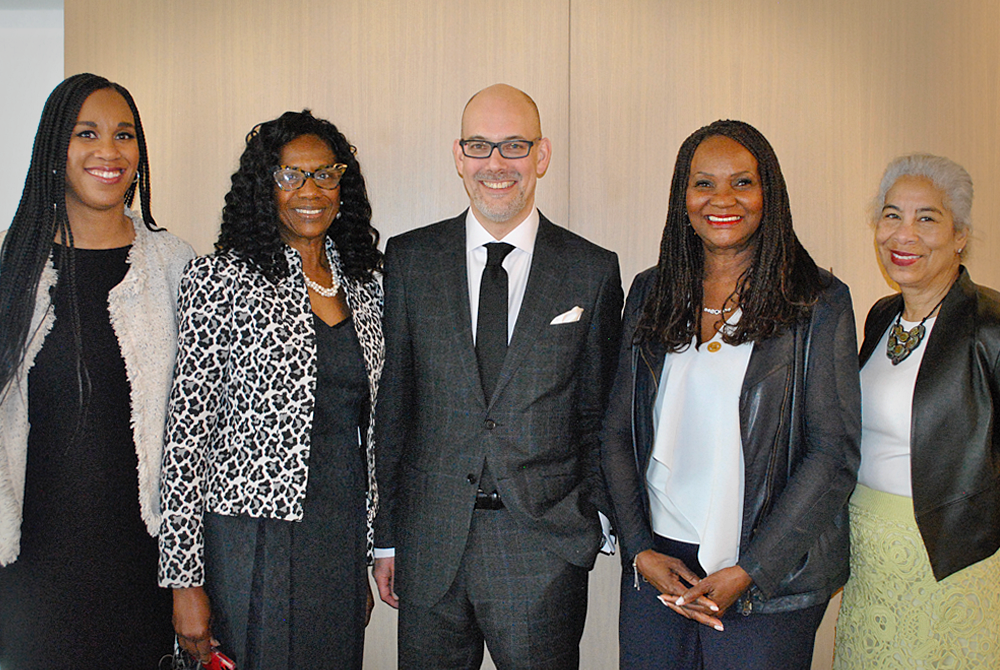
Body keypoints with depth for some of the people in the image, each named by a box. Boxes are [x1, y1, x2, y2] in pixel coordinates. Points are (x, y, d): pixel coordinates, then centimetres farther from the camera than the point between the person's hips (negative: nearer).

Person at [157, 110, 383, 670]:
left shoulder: (366, 290, 8)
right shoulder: (221, 279, -7)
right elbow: (188, 430, -9)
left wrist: (365, 555, 14)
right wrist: (185, 581, -11)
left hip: (344, 541, 5)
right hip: (254, 539, -5)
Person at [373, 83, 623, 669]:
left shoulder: (594, 271, 1)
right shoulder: (409, 259, 3)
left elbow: (600, 417, 6)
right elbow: (391, 405, 5)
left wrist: (592, 523, 2)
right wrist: (386, 535, 5)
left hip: (546, 547, -1)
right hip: (430, 544, 1)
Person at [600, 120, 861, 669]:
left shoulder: (819, 303, -5)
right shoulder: (650, 294, 5)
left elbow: (834, 454, -8)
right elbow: (617, 431, 7)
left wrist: (747, 573, -13)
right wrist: (641, 550, -3)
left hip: (768, 583, -3)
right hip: (656, 567, 3)